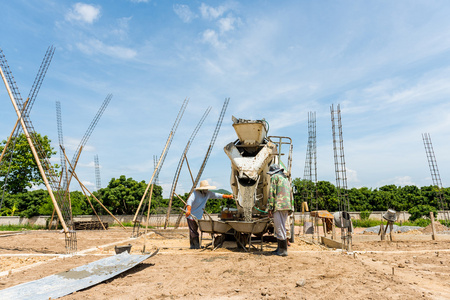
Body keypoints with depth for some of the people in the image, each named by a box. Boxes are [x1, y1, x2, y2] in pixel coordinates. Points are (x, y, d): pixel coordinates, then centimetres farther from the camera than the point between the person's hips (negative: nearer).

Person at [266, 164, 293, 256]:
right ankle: (280, 248, 21)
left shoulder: (275, 177, -1)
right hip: (287, 207, 9)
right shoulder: (285, 179, 25)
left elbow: (272, 193, -9)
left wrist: (270, 208, -10)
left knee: (280, 229, -5)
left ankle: (283, 251, -2)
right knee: (280, 228, 16)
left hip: (279, 206, -9)